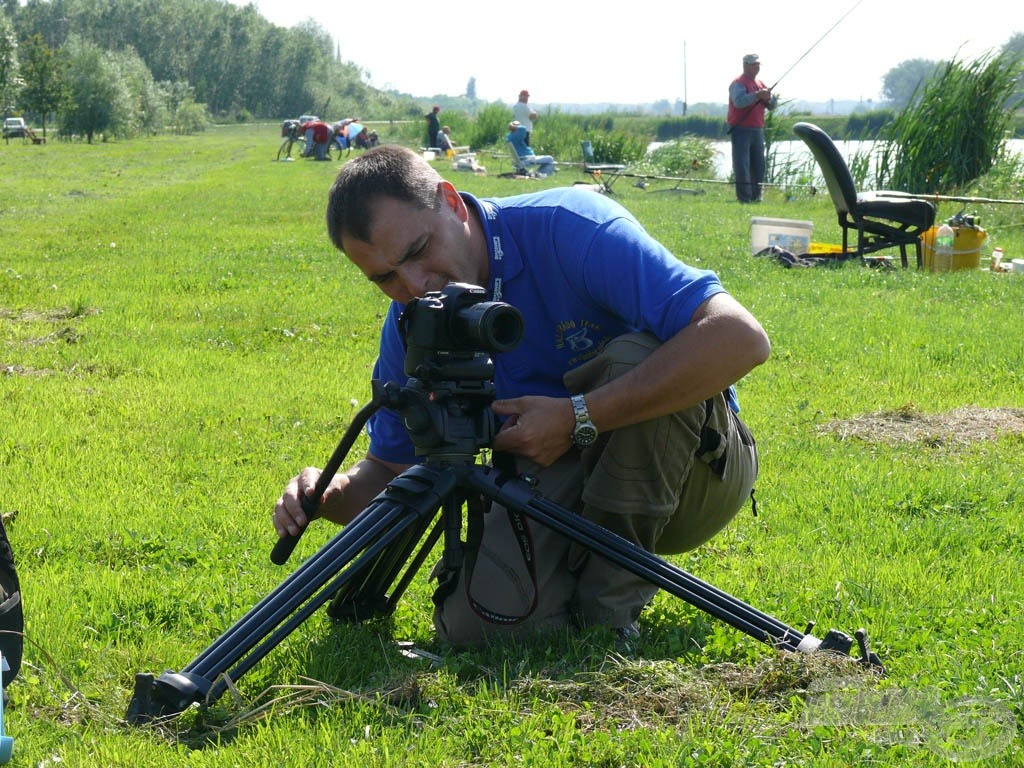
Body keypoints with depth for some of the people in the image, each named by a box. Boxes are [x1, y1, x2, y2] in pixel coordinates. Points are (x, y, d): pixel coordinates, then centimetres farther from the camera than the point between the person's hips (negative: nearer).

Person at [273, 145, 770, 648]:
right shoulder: (409, 325, -4)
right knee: (473, 621, -25)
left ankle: (613, 601, -16)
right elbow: (390, 467, 8)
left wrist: (577, 419, -33)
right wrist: (331, 495, -17)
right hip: (556, 485, 3)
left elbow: (740, 338, -34)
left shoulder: (567, 229, -23)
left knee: (633, 357, -34)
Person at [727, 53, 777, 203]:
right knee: (742, 165, -9)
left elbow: (773, 105, 15)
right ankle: (744, 197, -9)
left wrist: (768, 98, -7)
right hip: (741, 129, -8)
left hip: (757, 130, 8)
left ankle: (756, 196, 15)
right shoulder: (738, 83, -6)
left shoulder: (761, 84, 18)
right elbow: (739, 101, -24)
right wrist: (757, 95, -30)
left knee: (758, 165, 9)